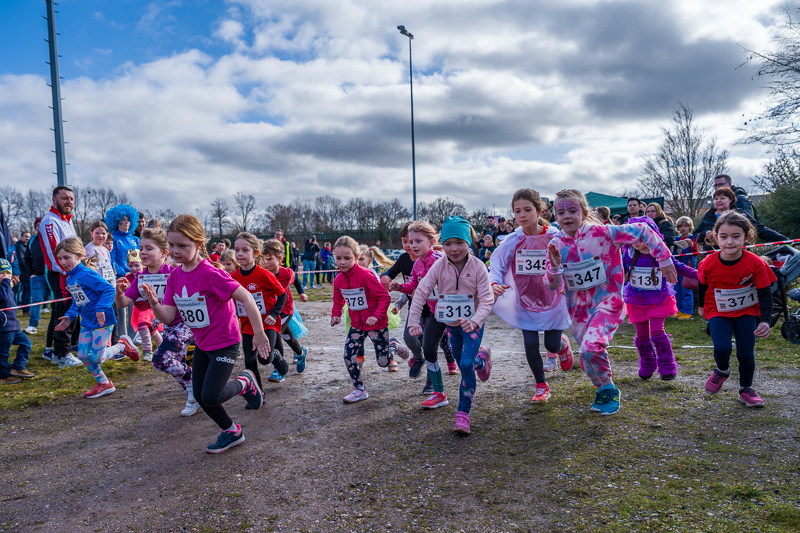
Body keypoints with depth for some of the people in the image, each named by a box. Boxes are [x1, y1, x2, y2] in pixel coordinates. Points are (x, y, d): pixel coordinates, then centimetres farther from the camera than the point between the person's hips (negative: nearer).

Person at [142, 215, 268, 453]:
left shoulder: (210, 273, -25)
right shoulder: (175, 275, -2)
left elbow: (246, 297, -26)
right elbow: (168, 317, -5)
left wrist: (259, 334, -23)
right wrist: (154, 303, -26)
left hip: (225, 343, -8)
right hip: (202, 343, 8)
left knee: (210, 397, -12)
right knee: (199, 395, 12)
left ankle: (244, 382, 18)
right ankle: (231, 432, 33)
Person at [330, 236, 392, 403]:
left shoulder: (365, 275, -23)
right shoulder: (338, 280, -3)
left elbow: (384, 297, -20)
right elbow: (338, 301, 13)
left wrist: (376, 316, -30)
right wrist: (336, 315, -6)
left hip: (376, 323, -5)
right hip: (357, 324, 5)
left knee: (383, 361, 4)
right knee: (349, 356, -4)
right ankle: (359, 390, 15)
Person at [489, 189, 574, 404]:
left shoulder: (554, 238, -13)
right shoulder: (513, 241, -11)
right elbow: (497, 266, -10)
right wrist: (494, 283, -31)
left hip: (552, 300, -1)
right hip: (525, 302, 1)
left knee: (552, 345, 6)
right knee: (530, 345, -1)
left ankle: (562, 344, 47)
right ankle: (542, 388, 22)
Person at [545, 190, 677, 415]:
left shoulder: (602, 233, -15)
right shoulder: (556, 244, -4)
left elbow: (642, 231, -9)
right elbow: (552, 285, -4)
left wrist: (664, 259, -8)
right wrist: (554, 267, -24)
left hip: (607, 302, -5)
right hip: (578, 308, 5)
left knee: (591, 348, -26)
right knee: (588, 362, 12)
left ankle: (609, 391, 0)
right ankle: (602, 389, 42)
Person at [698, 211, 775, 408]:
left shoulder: (756, 263, -21)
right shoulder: (708, 264, -19)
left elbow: (765, 294, -14)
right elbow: (702, 286, 2)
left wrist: (765, 321, -26)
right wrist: (701, 306, 16)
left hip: (747, 312, 0)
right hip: (718, 312, 0)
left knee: (746, 353, -2)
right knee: (722, 348, -19)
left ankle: (746, 389, 24)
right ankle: (722, 370, 17)